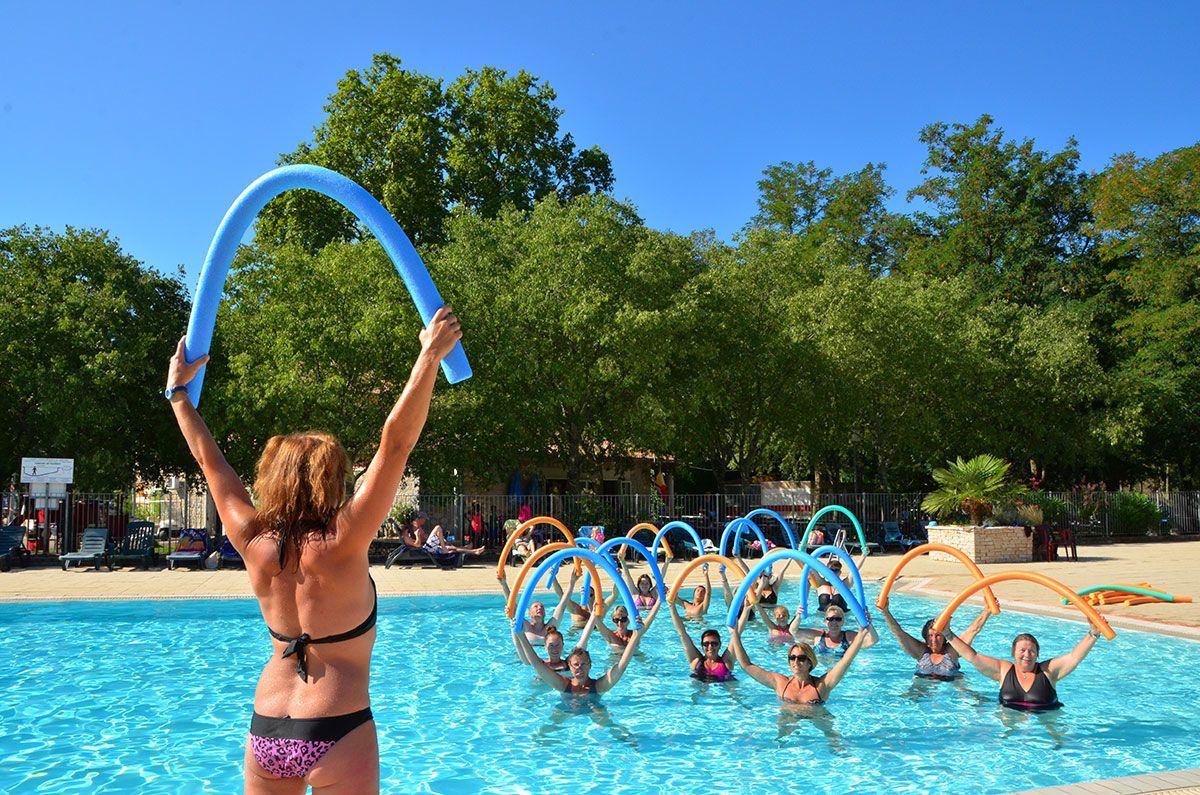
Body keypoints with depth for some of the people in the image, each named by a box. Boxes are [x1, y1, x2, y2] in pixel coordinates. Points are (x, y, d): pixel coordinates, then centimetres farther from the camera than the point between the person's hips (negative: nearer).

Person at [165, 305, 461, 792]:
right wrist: (430, 355, -20)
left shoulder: (256, 547, -3)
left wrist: (178, 392, 20)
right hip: (336, 734, -5)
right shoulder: (340, 545, -16)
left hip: (265, 733, 5)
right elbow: (396, 443, -21)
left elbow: (210, 462, 8)